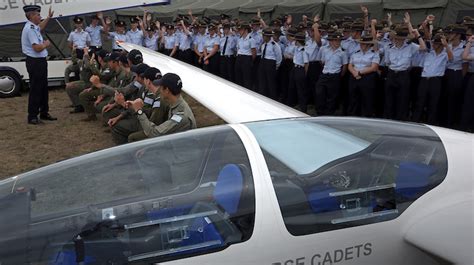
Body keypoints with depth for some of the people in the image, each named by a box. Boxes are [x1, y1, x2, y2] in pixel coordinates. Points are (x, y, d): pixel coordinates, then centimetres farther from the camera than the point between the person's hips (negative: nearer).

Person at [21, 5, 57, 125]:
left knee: (43, 88, 16)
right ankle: (32, 117, 4)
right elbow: (37, 48, -26)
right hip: (35, 62, -10)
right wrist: (46, 44, -8)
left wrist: (48, 18, 40)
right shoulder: (30, 29, -19)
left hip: (40, 61, 10)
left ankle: (44, 113, 27)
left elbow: (40, 27, 39)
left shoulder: (33, 27, 11)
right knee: (35, 89, -4)